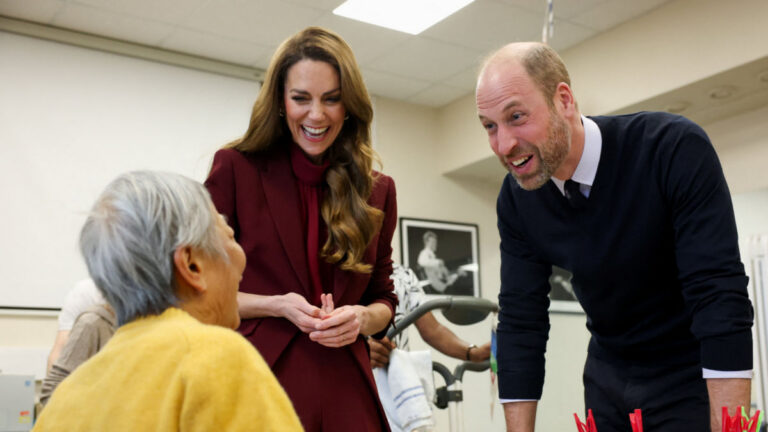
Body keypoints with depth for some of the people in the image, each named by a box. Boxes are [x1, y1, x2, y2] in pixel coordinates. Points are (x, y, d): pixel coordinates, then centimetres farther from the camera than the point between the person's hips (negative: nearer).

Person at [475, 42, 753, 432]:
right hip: (607, 375, 4)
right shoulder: (515, 201, -12)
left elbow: (721, 297, -30)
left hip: (692, 373, -4)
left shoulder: (675, 149, -27)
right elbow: (520, 323, -9)